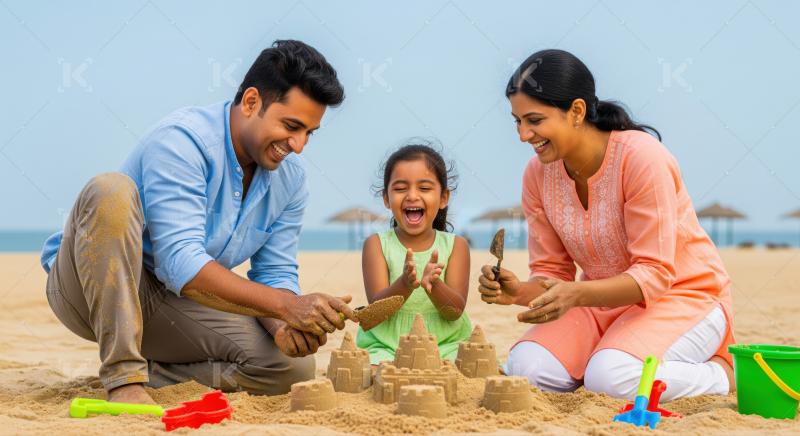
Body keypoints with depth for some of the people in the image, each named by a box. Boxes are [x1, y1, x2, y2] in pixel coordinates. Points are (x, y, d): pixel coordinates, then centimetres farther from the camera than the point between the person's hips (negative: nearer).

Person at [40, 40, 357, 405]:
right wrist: (287, 306, -40)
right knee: (112, 190, -36)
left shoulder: (290, 177, -2)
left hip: (172, 305, 6)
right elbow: (181, 262, -33)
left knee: (294, 365, -15)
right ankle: (122, 376, -32)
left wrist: (281, 325, -22)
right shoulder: (182, 140, -24)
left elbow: (276, 273, 2)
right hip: (88, 290, -5)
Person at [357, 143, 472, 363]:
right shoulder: (377, 244, 3)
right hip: (385, 346, -1)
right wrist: (405, 284, -29)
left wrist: (433, 285, -28)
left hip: (445, 345, 2)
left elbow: (455, 312, -6)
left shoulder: (455, 246, 4)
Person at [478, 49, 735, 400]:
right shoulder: (537, 174, -4)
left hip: (681, 295, -5)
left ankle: (720, 372, -5)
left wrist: (578, 294, -38)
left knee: (612, 378, -33)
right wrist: (520, 292, -22)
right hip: (604, 300, 5)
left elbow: (654, 274, -23)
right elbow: (551, 272, 1)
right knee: (525, 368, -22)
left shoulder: (642, 158, -22)